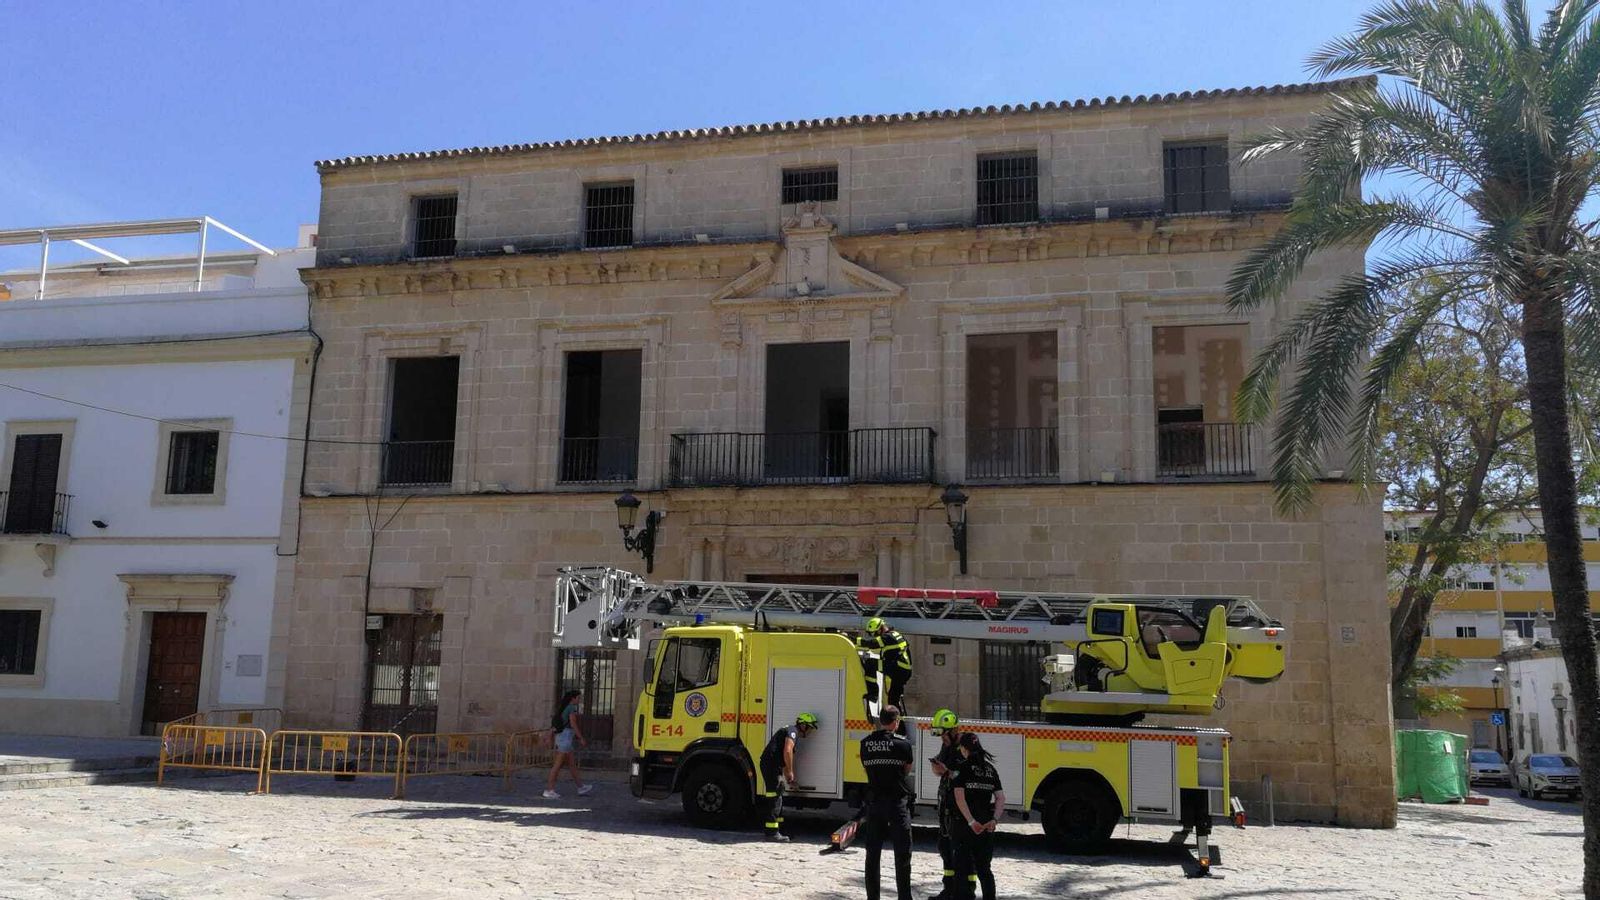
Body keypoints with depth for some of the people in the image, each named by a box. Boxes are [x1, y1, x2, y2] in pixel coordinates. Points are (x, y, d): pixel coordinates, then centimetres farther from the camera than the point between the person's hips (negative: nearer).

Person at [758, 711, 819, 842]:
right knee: (774, 798, -9)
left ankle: (779, 829, 24)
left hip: (773, 766, 11)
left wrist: (789, 779, 32)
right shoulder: (793, 731, -6)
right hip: (771, 764, -11)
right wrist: (790, 772, -12)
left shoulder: (793, 734, 25)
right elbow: (787, 751, -21)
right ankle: (772, 832, -9)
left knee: (777, 798, 16)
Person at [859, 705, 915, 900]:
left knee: (873, 854, 10)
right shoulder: (902, 743, -10)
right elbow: (907, 770, 3)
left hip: (874, 801, 4)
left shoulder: (865, 743, 0)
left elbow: (866, 769, 10)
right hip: (897, 802, -3)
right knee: (902, 855, 4)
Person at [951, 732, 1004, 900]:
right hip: (987, 825, 5)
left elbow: (959, 796, -18)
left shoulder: (963, 767, -6)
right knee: (984, 868, 15)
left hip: (966, 823, -5)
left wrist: (971, 821, -20)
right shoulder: (990, 768, 9)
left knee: (962, 868, 4)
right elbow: (1001, 798, 2)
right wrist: (994, 820, -5)